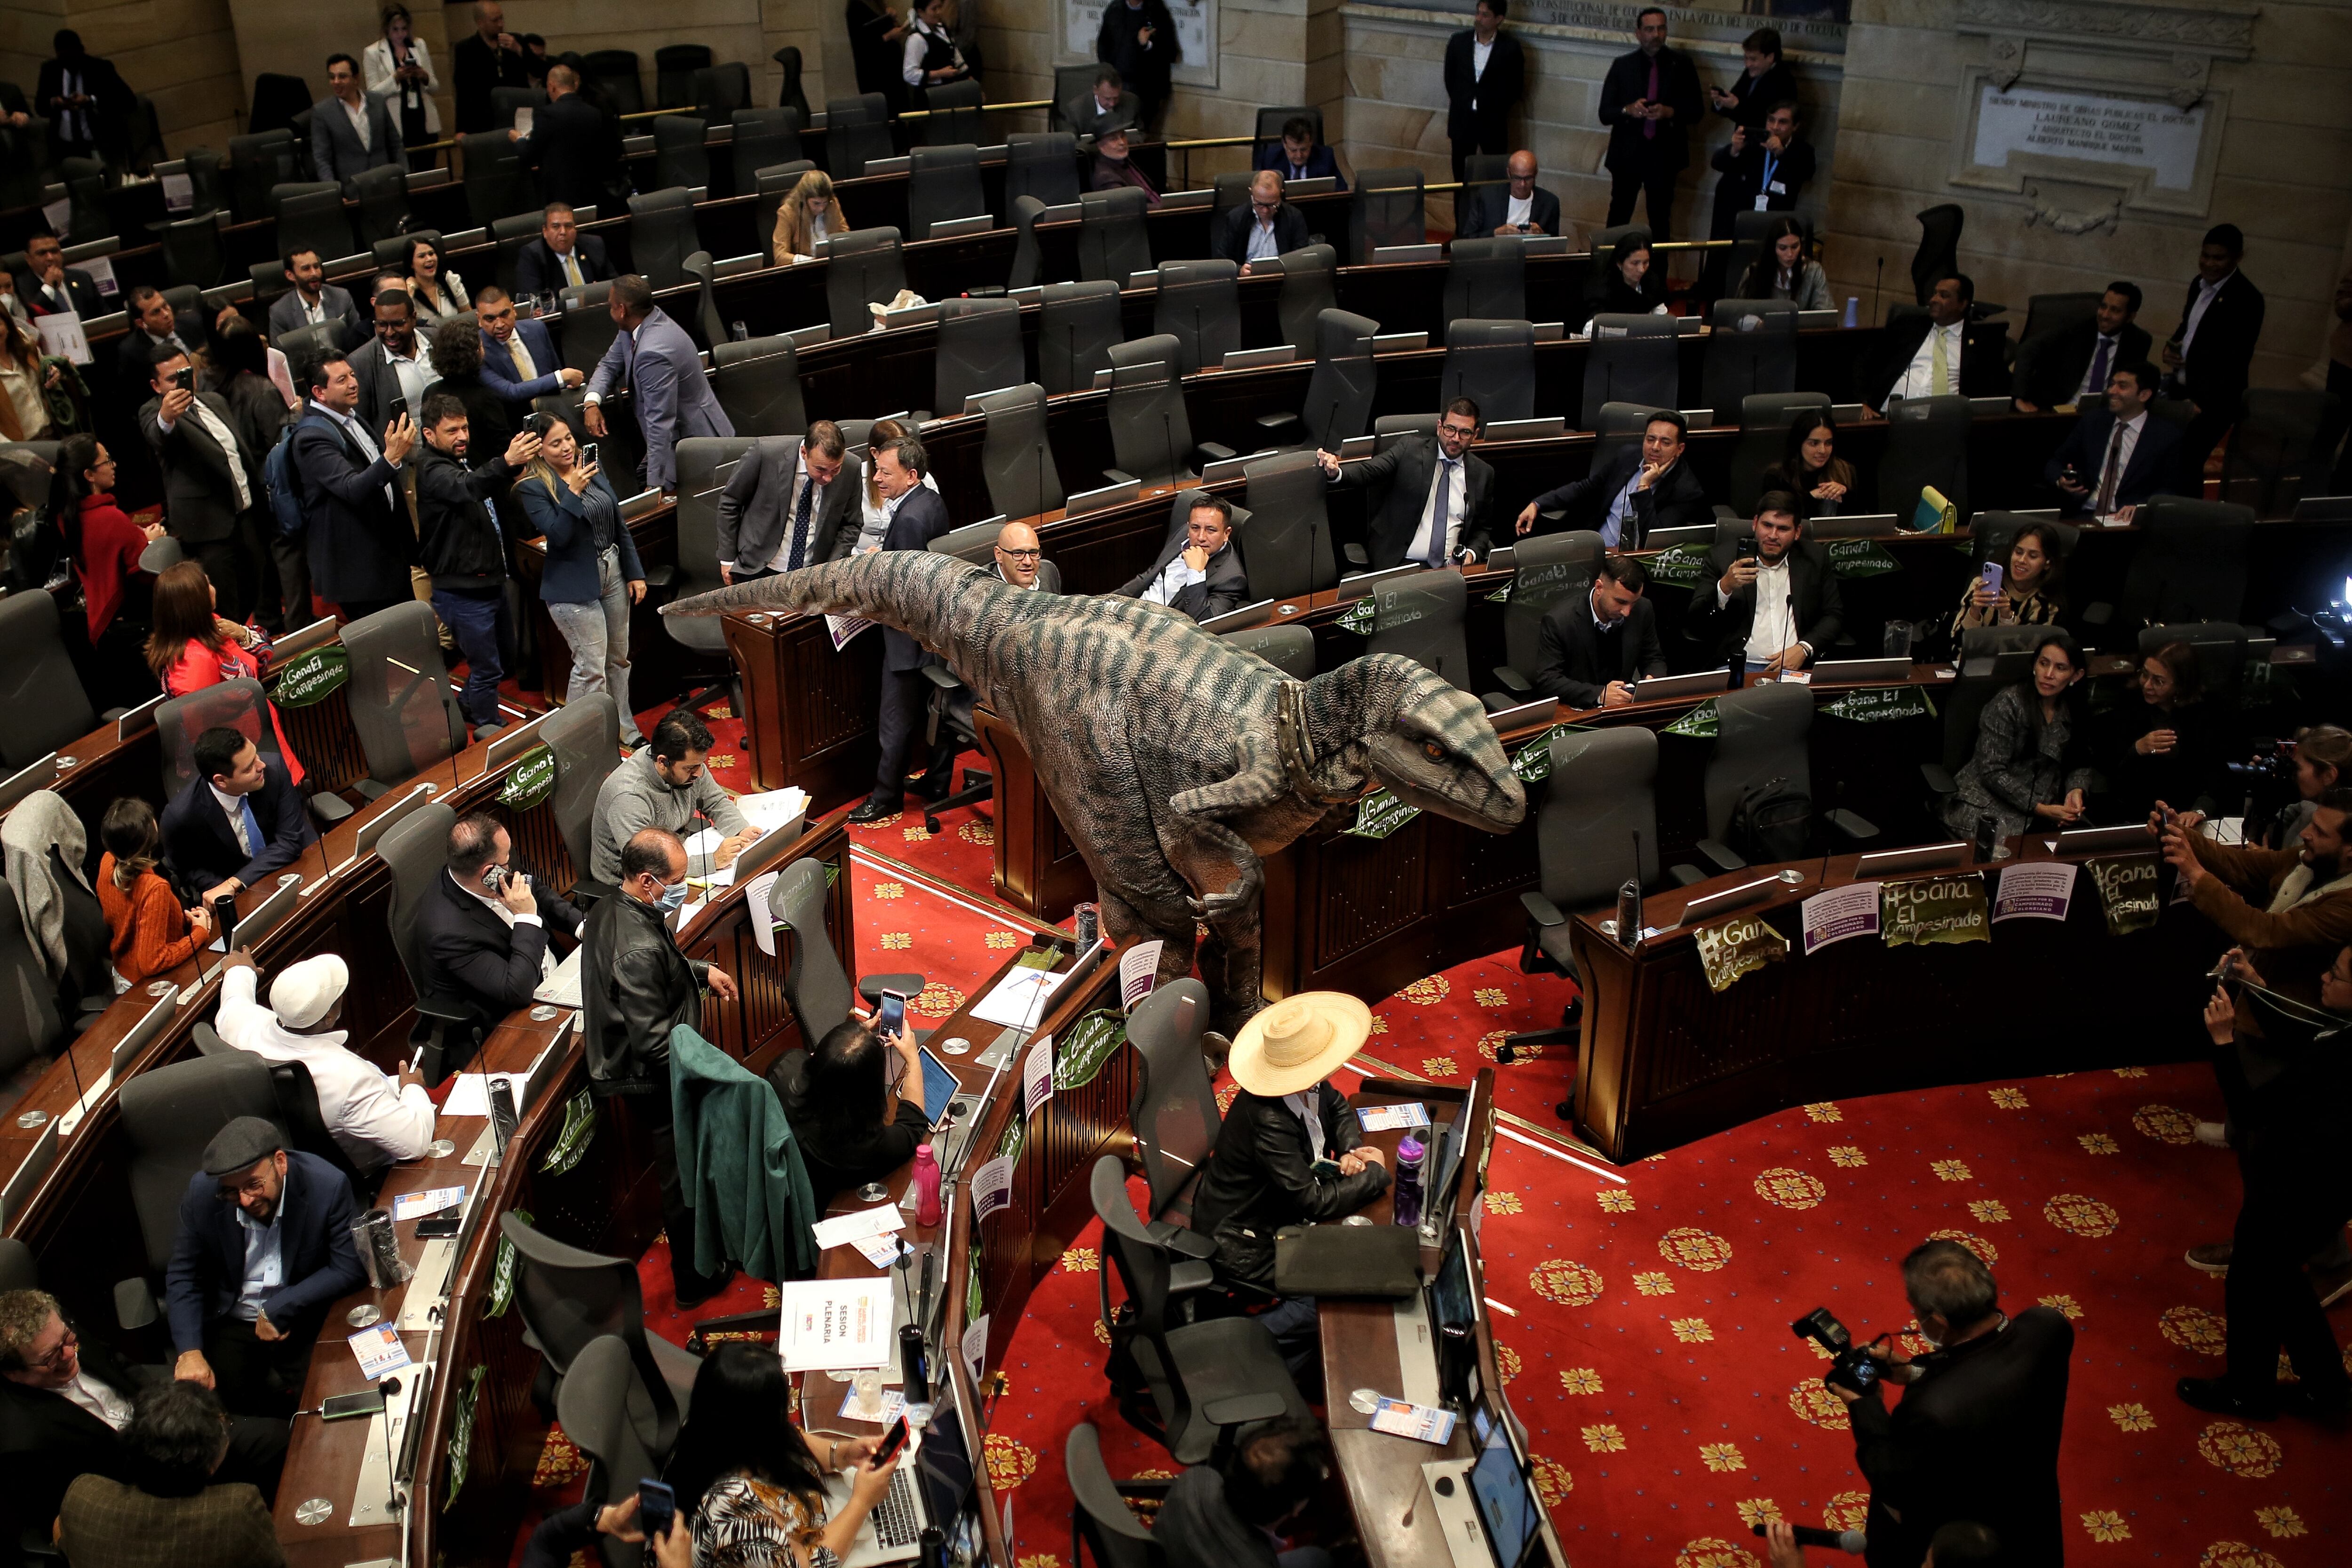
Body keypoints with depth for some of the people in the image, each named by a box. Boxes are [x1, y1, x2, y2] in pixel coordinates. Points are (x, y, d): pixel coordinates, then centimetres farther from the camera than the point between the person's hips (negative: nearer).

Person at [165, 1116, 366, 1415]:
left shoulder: (328, 1187, -21)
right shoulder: (202, 1192, -13)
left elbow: (350, 1268, -14)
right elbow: (183, 1277, -2)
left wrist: (278, 1310, -19)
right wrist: (189, 1352, -14)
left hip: (305, 1321, -2)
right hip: (231, 1322, 3)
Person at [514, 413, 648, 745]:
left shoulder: (591, 472, 6)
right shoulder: (532, 488, -12)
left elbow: (620, 525, 11)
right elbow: (558, 536, -23)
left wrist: (635, 573, 8)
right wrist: (573, 492, -29)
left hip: (613, 574, 7)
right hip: (574, 587, -7)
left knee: (619, 658, 17)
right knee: (591, 668, -7)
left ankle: (625, 730, 32)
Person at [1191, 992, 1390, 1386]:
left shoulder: (1309, 1088, -11)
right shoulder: (1268, 1120, -36)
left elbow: (1339, 1109, 13)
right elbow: (1315, 1203, -31)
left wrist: (1350, 1150, -8)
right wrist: (1375, 1172, -18)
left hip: (1277, 1210, 9)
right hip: (1242, 1241, -9)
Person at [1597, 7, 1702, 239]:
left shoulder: (1681, 65, 1)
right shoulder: (1622, 65, 2)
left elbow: (1697, 111, 1)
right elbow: (1605, 113, 0)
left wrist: (1670, 112, -18)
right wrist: (1628, 110, -21)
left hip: (1664, 154, 0)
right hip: (1627, 153, 0)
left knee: (1660, 220, 6)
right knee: (1618, 217, 7)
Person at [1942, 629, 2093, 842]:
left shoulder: (2075, 709, 6)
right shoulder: (2008, 703, -12)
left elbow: (2081, 762, 14)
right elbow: (1993, 772, -16)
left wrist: (2076, 791, -10)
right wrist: (2039, 809, -20)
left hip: (2044, 804, 6)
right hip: (1991, 801, -6)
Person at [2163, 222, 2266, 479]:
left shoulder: (2247, 298, -16)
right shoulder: (2199, 284, 8)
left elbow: (2236, 360, -18)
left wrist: (2203, 405, -23)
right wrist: (2171, 347, 1)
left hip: (2212, 400, -7)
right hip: (2179, 390, 7)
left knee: (2186, 463, -8)